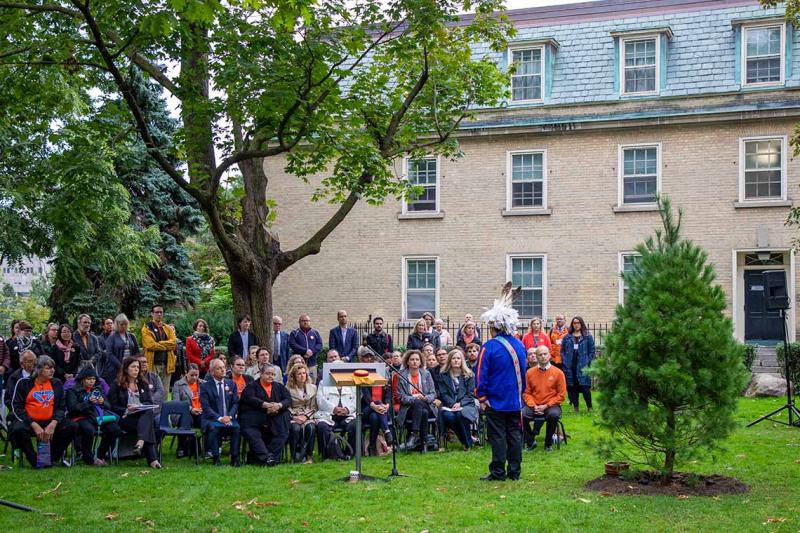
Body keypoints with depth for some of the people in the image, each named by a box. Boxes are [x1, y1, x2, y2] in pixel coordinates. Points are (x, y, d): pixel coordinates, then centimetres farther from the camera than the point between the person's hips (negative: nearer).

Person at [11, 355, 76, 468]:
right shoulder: (24, 383, 0)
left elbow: (61, 407, 8)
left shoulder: (56, 383, 9)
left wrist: (53, 424, -12)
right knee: (18, 429, -34)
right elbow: (16, 407, -4)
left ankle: (51, 458, -5)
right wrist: (34, 425, -15)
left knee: (71, 427, -21)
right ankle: (34, 460, -12)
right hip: (29, 421, -3)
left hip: (50, 422, 3)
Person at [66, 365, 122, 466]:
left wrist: (103, 402, -1)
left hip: (99, 416, 5)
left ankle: (100, 455, -3)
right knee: (89, 430, -39)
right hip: (82, 417, -5)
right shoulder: (73, 390, 7)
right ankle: (89, 458, -14)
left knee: (115, 429, -23)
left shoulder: (98, 389, 23)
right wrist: (88, 402, -16)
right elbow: (72, 408, -7)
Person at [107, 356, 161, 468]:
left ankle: (141, 442, -53)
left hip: (142, 415, 4)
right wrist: (127, 410, -16)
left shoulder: (143, 384, 22)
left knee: (149, 412, -34)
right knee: (148, 426, -31)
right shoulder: (116, 385, 8)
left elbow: (150, 403, 14)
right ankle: (152, 459, -40)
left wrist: (141, 406, -8)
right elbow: (113, 407, 0)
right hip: (124, 418, -4)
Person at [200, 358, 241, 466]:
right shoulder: (205, 386, 2)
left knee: (236, 427, -28)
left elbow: (235, 403, 8)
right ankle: (216, 458, -28)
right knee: (213, 428, -34)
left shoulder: (231, 384, 13)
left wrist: (229, 417, -11)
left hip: (228, 418, 2)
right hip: (211, 419, -2)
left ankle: (234, 458, -24)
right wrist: (219, 418, -19)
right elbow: (206, 407, -6)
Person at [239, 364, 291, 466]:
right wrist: (266, 405, -22)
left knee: (283, 433, -22)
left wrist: (279, 405, -15)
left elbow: (288, 399, 8)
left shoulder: (279, 386, 21)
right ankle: (266, 457, -37)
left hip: (275, 421, 3)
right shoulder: (252, 386, 9)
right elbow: (249, 398, -11)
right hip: (255, 421, -3)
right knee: (252, 435, -30)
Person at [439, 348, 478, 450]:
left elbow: (471, 393, 3)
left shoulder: (469, 375, 9)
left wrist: (460, 404, -13)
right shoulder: (443, 376, 11)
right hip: (449, 405, 1)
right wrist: (452, 404, -14)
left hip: (466, 404, -1)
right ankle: (465, 440, -14)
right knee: (448, 416, -34)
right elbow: (443, 394, 4)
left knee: (460, 414, -36)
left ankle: (467, 442, -17)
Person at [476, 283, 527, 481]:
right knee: (514, 434, 10)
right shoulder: (519, 345, 5)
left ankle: (498, 472, 3)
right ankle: (514, 471, 14)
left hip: (496, 401, -6)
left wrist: (482, 397, -3)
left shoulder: (489, 347, -14)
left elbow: (481, 375, -12)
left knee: (498, 436, 0)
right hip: (515, 401, 6)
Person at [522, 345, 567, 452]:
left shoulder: (558, 373, 0)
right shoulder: (530, 372, 5)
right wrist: (533, 406, -11)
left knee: (554, 415, -36)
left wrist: (546, 406, -11)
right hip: (534, 406, 2)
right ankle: (530, 441, -2)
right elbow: (527, 393, 6)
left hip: (551, 405, -2)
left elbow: (561, 395, -1)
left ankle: (548, 443, -8)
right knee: (521, 414, -27)